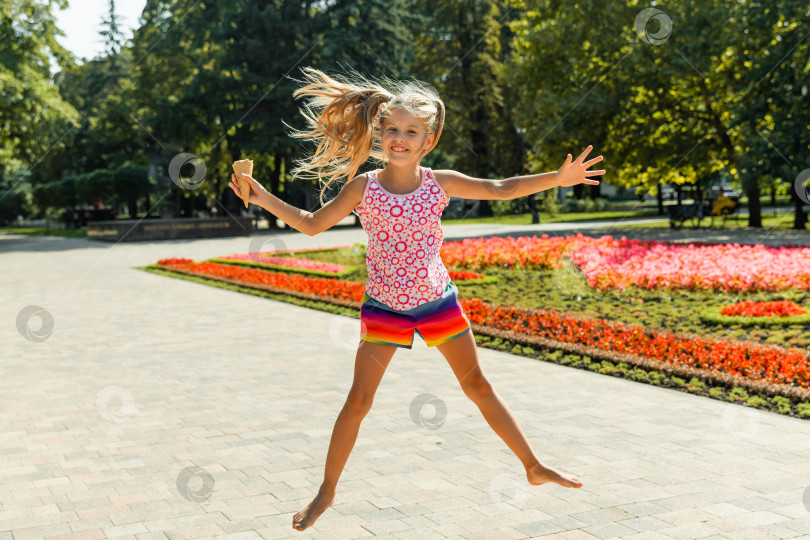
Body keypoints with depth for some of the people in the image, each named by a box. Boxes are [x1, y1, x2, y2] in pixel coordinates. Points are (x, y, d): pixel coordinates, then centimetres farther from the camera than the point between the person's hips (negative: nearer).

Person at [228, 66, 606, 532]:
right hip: (383, 306, -1)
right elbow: (312, 224, -3)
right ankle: (327, 491, 14)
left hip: (438, 300, 2)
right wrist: (264, 198, -14)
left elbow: (501, 189, 0)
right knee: (359, 400, -3)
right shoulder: (363, 186, -9)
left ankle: (534, 467, 22)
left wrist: (557, 178, -7)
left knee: (478, 386, 10)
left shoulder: (440, 183, -6)